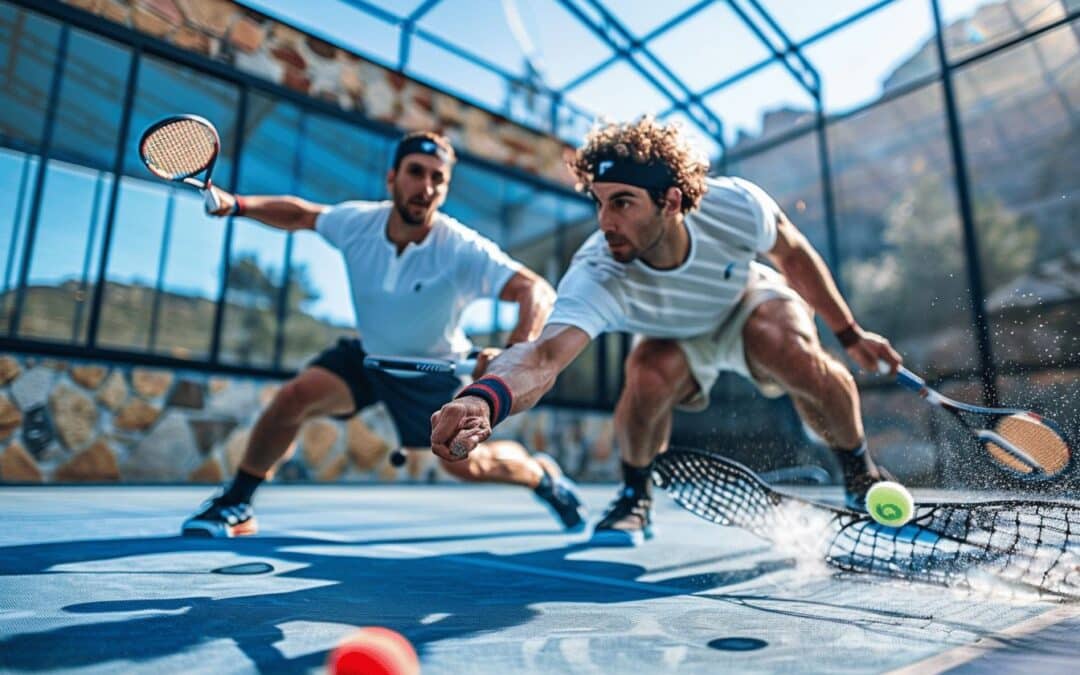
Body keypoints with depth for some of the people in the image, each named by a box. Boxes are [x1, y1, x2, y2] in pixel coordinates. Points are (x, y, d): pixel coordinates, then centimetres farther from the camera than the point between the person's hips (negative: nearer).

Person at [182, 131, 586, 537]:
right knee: (294, 397, -18)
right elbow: (299, 214, 3)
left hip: (434, 372, -2)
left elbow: (538, 291, -39)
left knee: (468, 466, 0)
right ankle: (235, 506, 3)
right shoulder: (356, 222, -18)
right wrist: (237, 204, -12)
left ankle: (543, 474, 32)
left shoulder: (463, 250, -30)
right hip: (366, 355, 3)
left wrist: (512, 354, -56)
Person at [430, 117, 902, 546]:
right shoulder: (594, 280, -41)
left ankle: (860, 472, 3)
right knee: (651, 372, -33)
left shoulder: (735, 205, -33)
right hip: (677, 338, -1)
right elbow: (545, 354, -57)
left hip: (753, 301, 1)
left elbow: (794, 255, -12)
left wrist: (850, 334, -2)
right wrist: (484, 399, -80)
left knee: (797, 357, -30)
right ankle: (635, 496, -3)